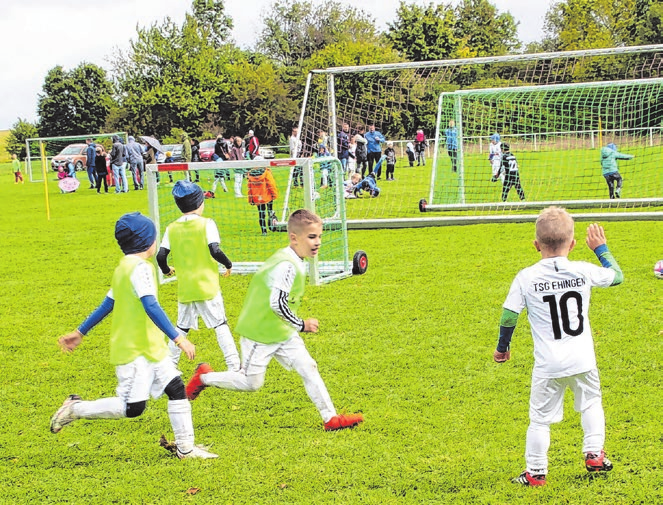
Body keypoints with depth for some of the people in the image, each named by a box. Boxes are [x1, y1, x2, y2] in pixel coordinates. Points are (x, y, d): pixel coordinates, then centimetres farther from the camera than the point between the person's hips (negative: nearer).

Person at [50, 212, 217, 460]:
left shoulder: (124, 267, 13)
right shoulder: (140, 267, -17)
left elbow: (107, 304, 19)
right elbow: (151, 307, -27)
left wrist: (80, 333, 25)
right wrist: (178, 338, -28)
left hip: (151, 347, 10)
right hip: (133, 350, -10)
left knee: (176, 388, 7)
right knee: (132, 407, -7)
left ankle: (186, 448, 12)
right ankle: (76, 408, 7)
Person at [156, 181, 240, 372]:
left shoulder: (171, 229, 3)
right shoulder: (206, 224, -8)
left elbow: (160, 256, -1)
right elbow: (215, 251, -17)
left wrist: (166, 270, 20)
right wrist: (228, 264, 0)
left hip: (184, 289, 3)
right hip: (207, 288, -3)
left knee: (182, 328, 17)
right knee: (220, 325, 3)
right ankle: (234, 365, 0)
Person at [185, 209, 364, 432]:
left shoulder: (294, 262, 5)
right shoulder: (287, 266, -26)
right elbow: (277, 303, -31)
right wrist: (302, 325, -20)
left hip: (282, 333, 9)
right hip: (259, 333, -9)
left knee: (308, 368, 1)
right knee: (251, 382, 4)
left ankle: (331, 418, 3)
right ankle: (204, 377, 23)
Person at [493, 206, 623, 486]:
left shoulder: (526, 278, -9)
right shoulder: (583, 271, -5)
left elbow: (509, 316, -6)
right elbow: (617, 276, 13)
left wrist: (502, 347, 10)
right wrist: (601, 248, 25)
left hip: (548, 366, -2)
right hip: (582, 360, 2)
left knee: (540, 417, 9)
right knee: (591, 402, 26)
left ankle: (536, 471, 13)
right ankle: (594, 454, 25)